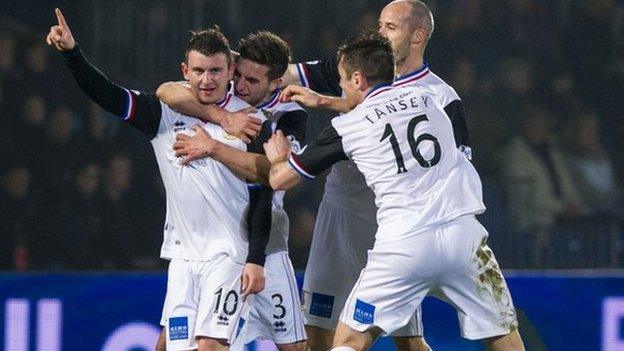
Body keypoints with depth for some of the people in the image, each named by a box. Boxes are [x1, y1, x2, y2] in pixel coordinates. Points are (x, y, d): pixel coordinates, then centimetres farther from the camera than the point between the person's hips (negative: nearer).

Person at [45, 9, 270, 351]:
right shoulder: (166, 112, 4)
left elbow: (262, 195, -4)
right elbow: (106, 94, -3)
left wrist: (255, 260, -9)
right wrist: (71, 53, -18)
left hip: (229, 254, -4)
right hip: (182, 254, 4)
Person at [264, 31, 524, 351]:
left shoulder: (347, 128, 5)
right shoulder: (426, 98, 15)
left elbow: (280, 180, 16)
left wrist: (278, 157, 39)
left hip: (402, 245, -2)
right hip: (462, 233, 2)